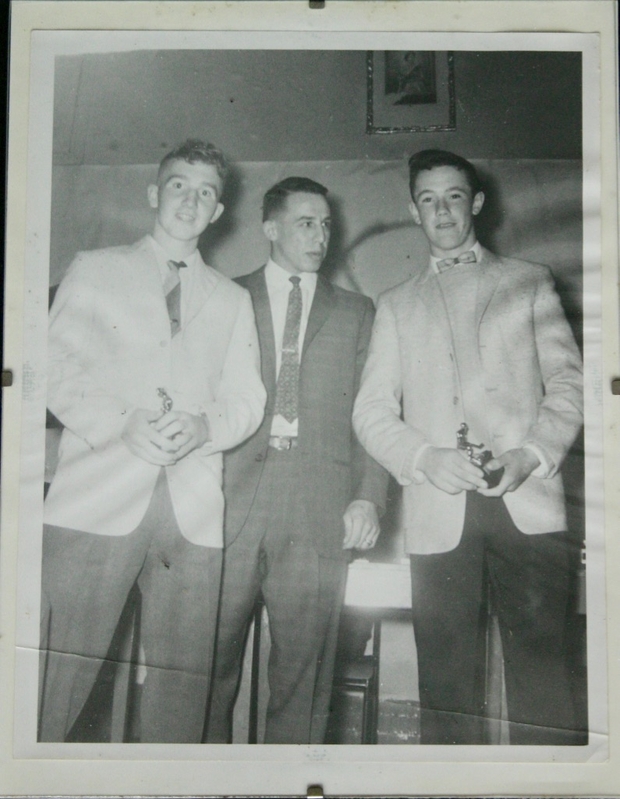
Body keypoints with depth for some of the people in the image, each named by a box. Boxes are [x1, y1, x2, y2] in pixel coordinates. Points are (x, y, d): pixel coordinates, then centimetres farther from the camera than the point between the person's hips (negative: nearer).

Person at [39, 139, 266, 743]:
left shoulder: (232, 300, 22)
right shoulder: (96, 269, 16)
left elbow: (247, 399, 13)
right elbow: (58, 367, 5)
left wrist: (203, 427, -10)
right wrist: (122, 425, -12)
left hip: (193, 510, 2)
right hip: (98, 497, -2)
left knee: (181, 685, 3)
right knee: (56, 680, -6)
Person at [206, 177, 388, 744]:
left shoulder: (356, 312, 15)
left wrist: (369, 497, -4)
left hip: (321, 515, 1)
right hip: (230, 501, 0)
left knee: (303, 671, 5)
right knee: (210, 664, 5)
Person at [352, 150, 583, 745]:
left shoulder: (529, 282, 17)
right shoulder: (395, 305, 19)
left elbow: (568, 383, 8)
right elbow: (371, 411, 10)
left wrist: (533, 454, -10)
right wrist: (426, 458, -9)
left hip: (527, 501, -1)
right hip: (439, 510, 1)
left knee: (539, 664, -4)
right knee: (446, 677, 3)